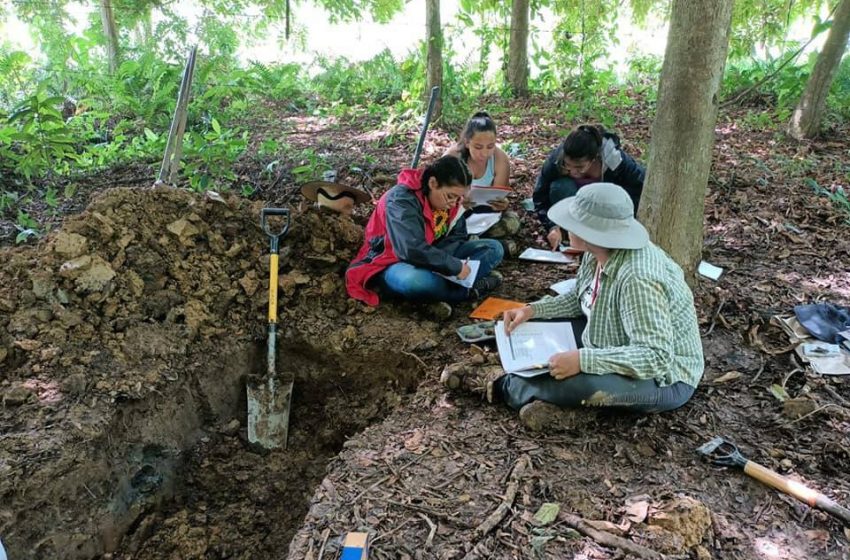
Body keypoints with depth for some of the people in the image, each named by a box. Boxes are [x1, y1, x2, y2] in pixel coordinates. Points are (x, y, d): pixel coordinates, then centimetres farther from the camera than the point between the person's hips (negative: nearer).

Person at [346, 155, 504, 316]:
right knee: (416, 280, -45)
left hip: (431, 261, 8)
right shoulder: (401, 200, -25)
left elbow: (457, 238, 4)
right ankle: (470, 290, -20)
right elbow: (412, 251, -36)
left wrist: (445, 263, -18)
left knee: (494, 248, -4)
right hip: (393, 265, -7)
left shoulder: (450, 200, -2)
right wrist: (455, 266, -29)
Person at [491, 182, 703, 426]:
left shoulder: (637, 279, -35)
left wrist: (582, 360, -40)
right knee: (545, 326, 8)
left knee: (579, 383, -33)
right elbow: (581, 298, 9)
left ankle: (510, 388, -5)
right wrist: (532, 310, -3)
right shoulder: (600, 252, -8)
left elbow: (658, 358, -37)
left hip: (665, 378, -9)